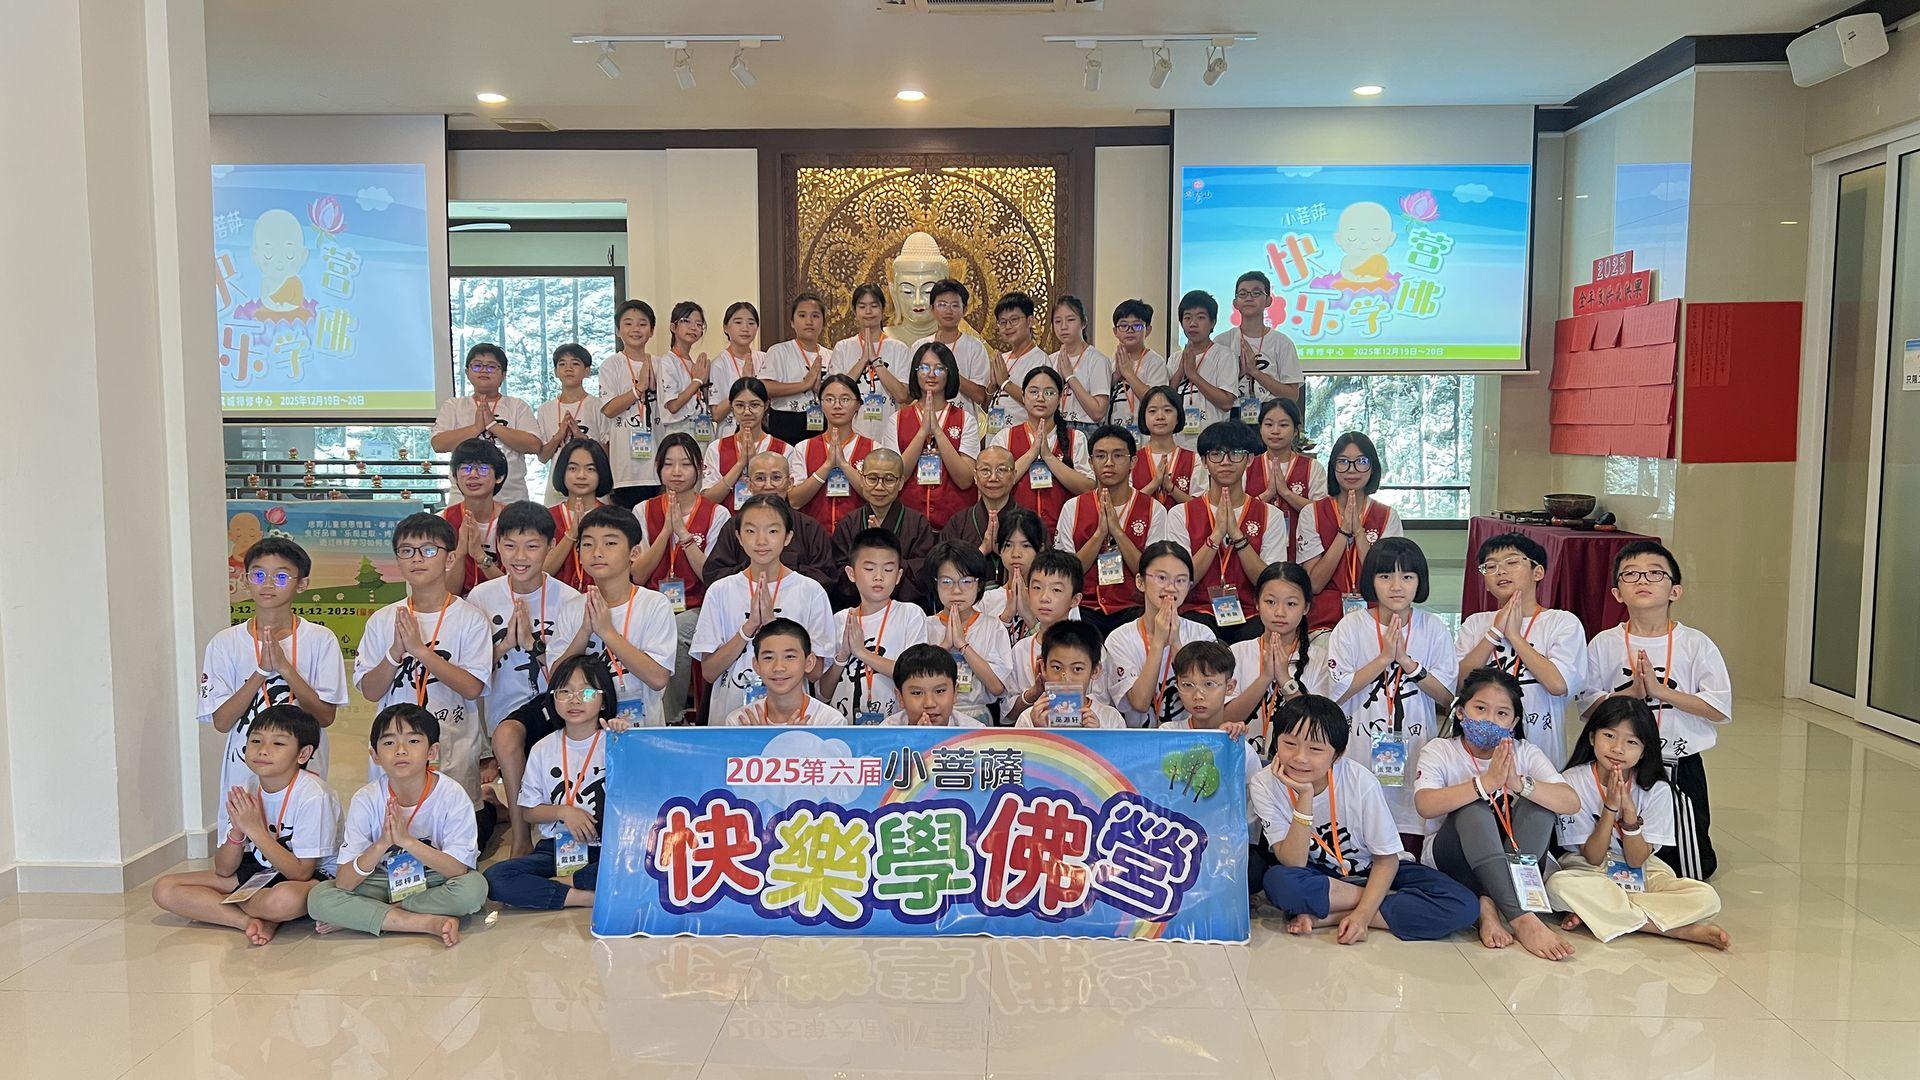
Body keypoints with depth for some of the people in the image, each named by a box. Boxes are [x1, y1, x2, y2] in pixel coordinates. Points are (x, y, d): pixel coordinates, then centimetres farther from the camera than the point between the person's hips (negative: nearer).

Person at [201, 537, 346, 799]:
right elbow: (221, 721, -4)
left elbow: (326, 716, -7)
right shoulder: (224, 643, 1)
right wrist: (262, 670, -16)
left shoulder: (321, 640, -3)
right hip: (243, 774, 1)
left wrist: (285, 667, -18)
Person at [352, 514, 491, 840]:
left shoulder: (470, 618, -4)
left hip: (455, 749, -2)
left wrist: (419, 649, -19)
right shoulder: (383, 620, 5)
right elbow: (369, 691, 2)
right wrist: (396, 652, -15)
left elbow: (472, 688, -13)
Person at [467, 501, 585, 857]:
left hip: (551, 705, -1)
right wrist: (503, 645, -12)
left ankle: (520, 836, -17)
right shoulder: (481, 597, 2)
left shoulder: (568, 600, -5)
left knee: (507, 734, -33)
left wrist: (532, 642, -22)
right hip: (505, 707, 2)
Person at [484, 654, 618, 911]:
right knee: (494, 878, -22)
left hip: (605, 851, -3)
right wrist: (564, 811, -8)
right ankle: (588, 897, -19)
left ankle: (552, 884, -16)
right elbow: (527, 812, 11)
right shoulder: (543, 749, 8)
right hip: (556, 848, 3)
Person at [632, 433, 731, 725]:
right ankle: (674, 719, -14)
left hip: (697, 609, -1)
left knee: (672, 634, -34)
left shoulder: (717, 515, 3)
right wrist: (666, 530, -9)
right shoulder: (644, 512, 9)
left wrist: (683, 532, -14)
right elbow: (637, 576, -1)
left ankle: (670, 718, -13)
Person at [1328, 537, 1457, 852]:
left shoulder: (1433, 628, 1)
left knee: (1409, 853, 5)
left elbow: (1447, 698, -1)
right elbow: (1337, 693, -9)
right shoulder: (1351, 627, -3)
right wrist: (1384, 657, -16)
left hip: (1415, 754, 1)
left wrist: (1407, 661, -14)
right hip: (1362, 754, -1)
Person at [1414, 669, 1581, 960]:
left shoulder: (1525, 753, 1)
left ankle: (1489, 905, -30)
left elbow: (1572, 802, -16)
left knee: (1538, 801, -21)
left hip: (1515, 861, 3)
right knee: (1474, 808, -32)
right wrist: (1487, 782, -38)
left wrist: (1519, 783, -34)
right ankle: (1522, 918, -41)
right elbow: (1425, 805, -27)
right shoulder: (1439, 751, -5)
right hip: (1449, 858, -2)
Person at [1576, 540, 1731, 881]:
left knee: (1691, 869, 5)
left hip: (1679, 765, 0)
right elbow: (1587, 704, -2)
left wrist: (1660, 690, -19)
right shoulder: (1604, 644, -3)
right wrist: (1631, 693, -19)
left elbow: (1719, 709, -10)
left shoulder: (1696, 644, -5)